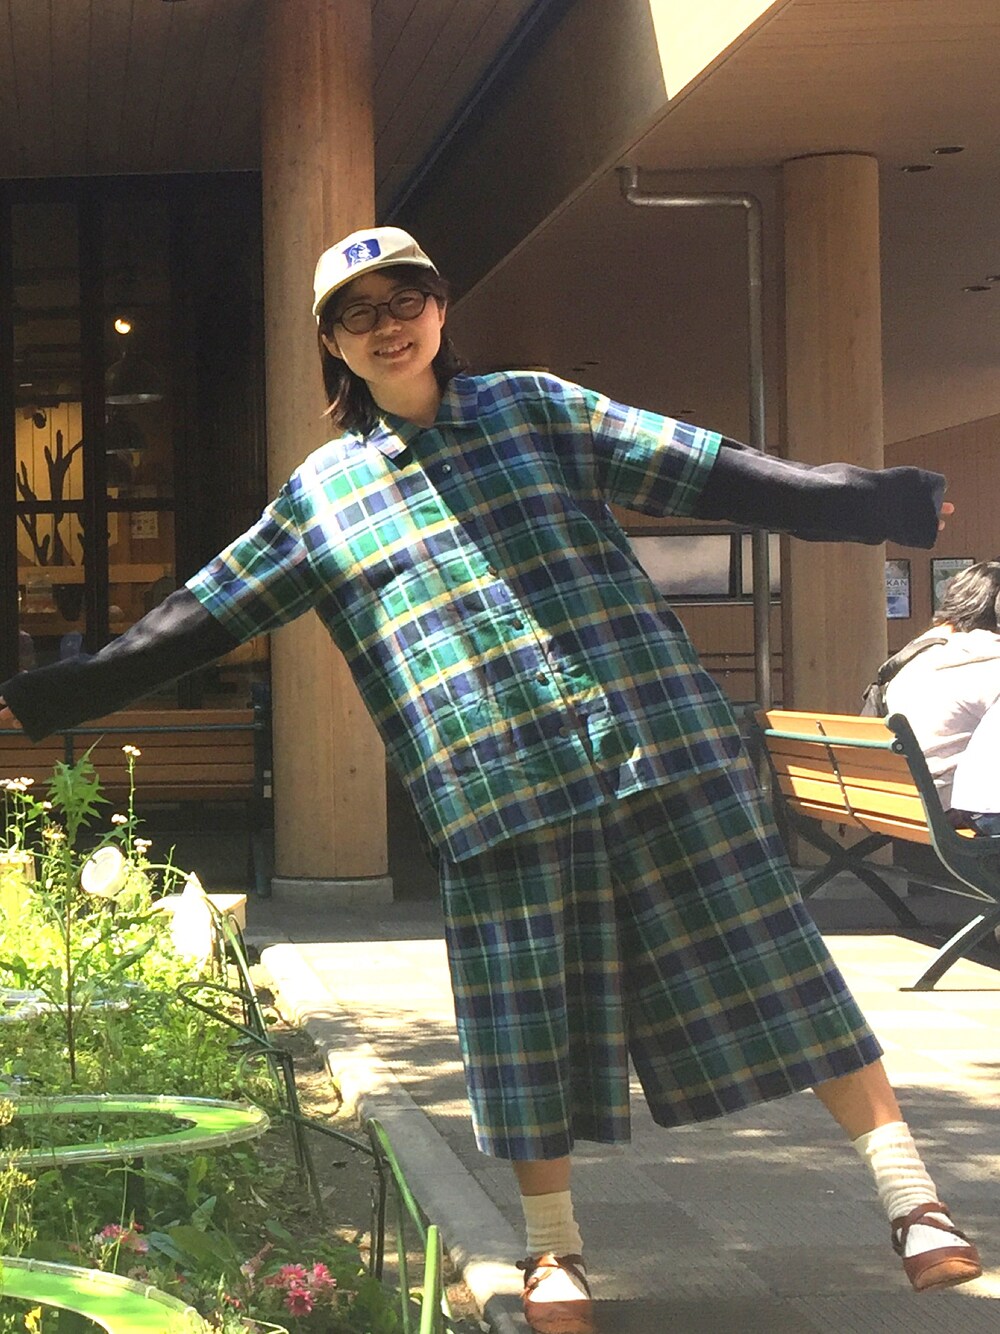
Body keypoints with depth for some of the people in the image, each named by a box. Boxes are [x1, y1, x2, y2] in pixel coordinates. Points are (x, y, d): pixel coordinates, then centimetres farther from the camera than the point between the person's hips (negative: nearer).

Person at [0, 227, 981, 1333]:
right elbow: (197, 620, 15)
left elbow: (721, 477, 5)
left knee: (762, 960, -1)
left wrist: (896, 501, -1)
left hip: (655, 734, -1)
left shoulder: (534, 407, 9)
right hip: (491, 790, 1)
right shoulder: (319, 495, 11)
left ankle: (907, 1190, 7)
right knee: (530, 1020, 3)